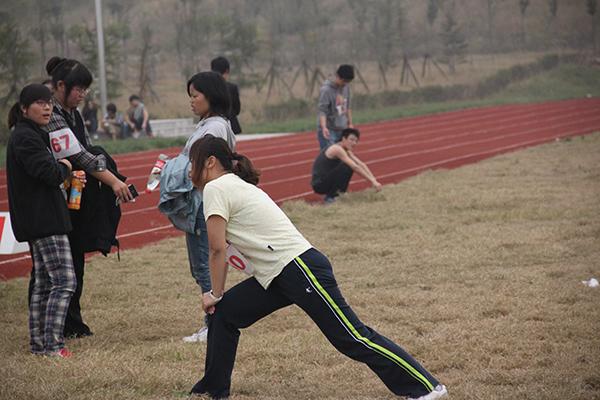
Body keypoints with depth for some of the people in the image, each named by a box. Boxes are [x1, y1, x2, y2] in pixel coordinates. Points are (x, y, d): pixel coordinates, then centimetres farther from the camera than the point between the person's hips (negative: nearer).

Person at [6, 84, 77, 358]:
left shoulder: (31, 135, 17)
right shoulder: (25, 138, -15)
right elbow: (50, 174, -23)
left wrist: (61, 170, 2)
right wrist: (65, 167, -3)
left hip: (39, 220, 11)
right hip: (44, 222, -11)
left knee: (44, 283, 13)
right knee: (64, 281, -12)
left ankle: (38, 343, 18)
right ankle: (52, 344, -14)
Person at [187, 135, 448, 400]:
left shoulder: (215, 188, -8)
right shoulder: (237, 186, 20)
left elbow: (217, 249, -9)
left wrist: (215, 294, 1)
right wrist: (219, 296, 24)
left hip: (299, 269, -10)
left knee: (352, 338, -9)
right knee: (224, 313, 11)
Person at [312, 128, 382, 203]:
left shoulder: (347, 151, 10)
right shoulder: (337, 149, -20)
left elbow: (361, 165, 7)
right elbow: (355, 167, -25)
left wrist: (373, 179, -7)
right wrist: (372, 182, -26)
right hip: (319, 185, -10)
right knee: (347, 167, -24)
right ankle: (330, 197, -16)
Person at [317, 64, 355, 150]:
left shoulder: (346, 86, 7)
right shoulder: (326, 90, -16)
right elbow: (322, 110, -22)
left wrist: (350, 123, 20)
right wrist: (324, 127, -36)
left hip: (342, 130, 7)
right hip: (328, 132, -7)